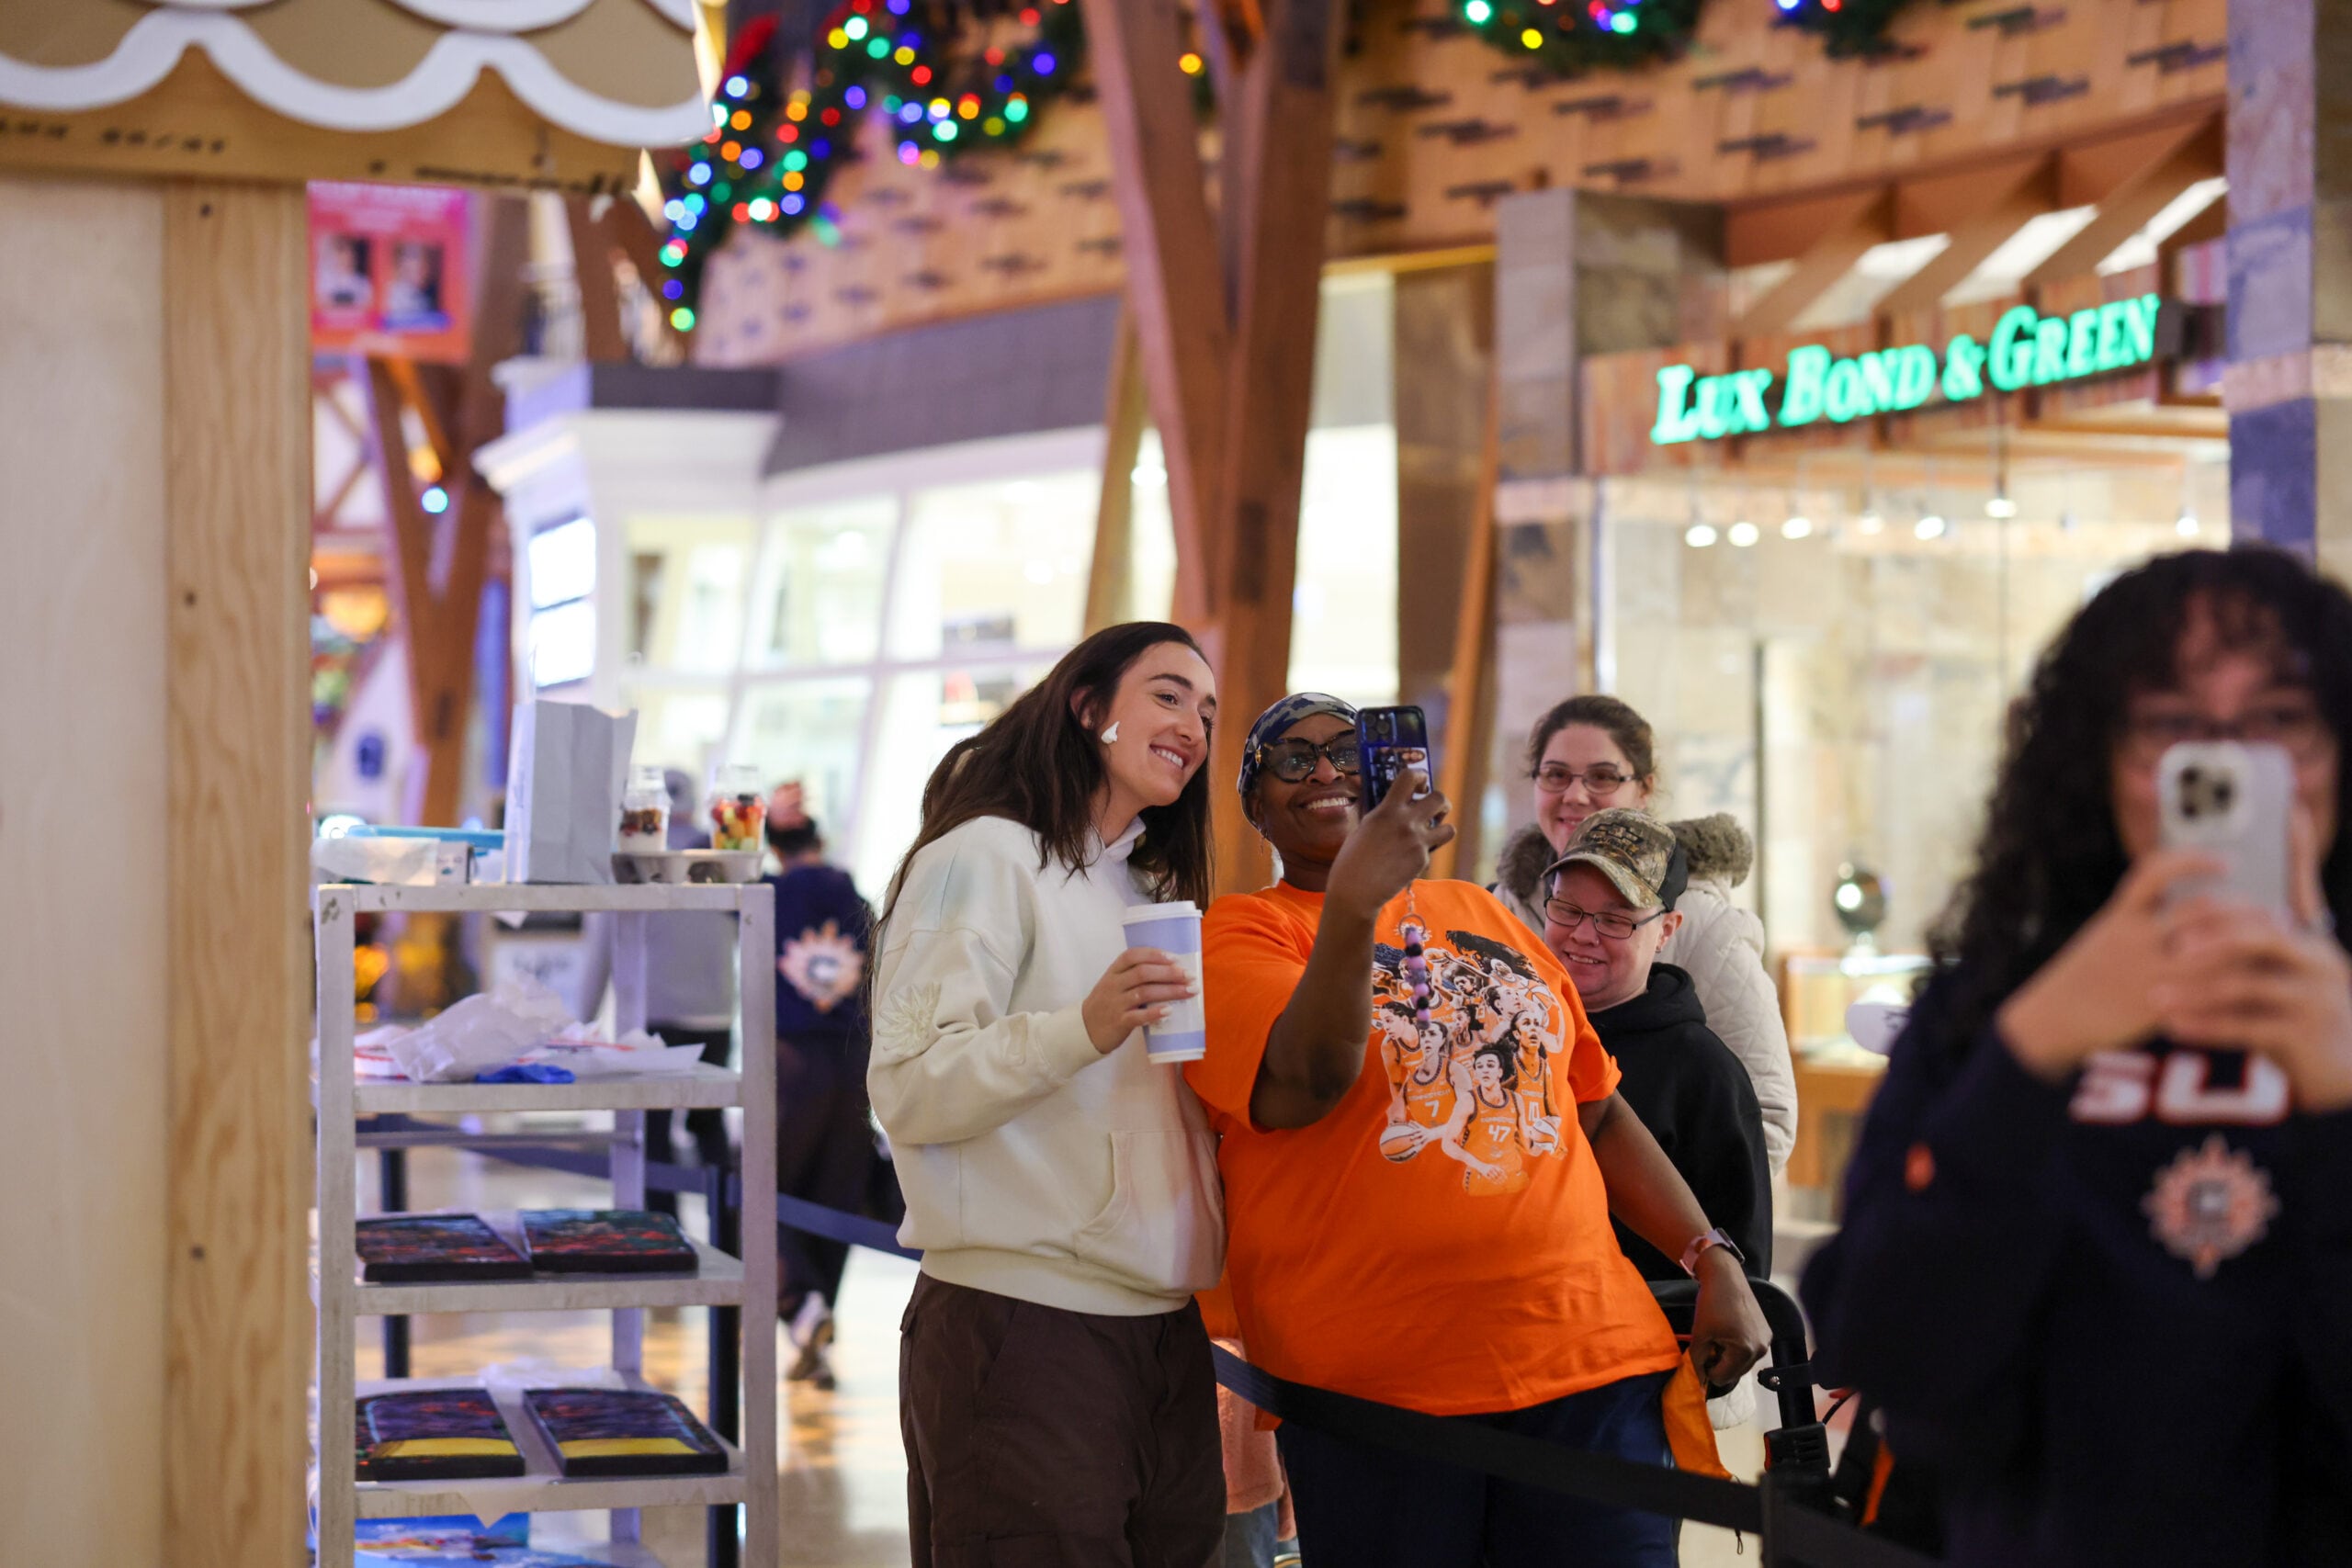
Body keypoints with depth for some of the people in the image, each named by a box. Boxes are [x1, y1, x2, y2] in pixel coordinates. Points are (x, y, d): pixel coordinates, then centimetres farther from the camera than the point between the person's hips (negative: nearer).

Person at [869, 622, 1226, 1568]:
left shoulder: (1156, 894, 21)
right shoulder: (986, 858, -5)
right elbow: (909, 1090, -15)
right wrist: (1086, 1028, -27)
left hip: (1164, 1336, 8)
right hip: (1024, 1334, -8)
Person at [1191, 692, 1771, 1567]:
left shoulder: (1480, 915, 20)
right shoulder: (1240, 933, 4)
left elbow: (1595, 1110, 21)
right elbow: (1302, 1086, -16)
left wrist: (1715, 1263, 12)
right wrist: (1353, 901, -26)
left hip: (1590, 1359, 4)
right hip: (1377, 1389, -4)